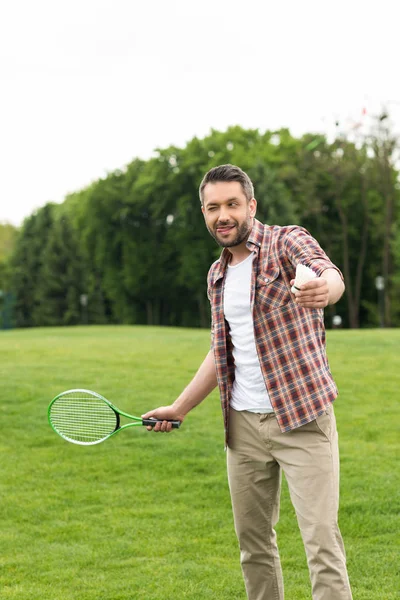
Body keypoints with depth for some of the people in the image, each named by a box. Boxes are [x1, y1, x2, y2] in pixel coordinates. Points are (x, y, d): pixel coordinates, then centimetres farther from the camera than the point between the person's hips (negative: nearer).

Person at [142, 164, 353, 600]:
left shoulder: (287, 241, -6)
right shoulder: (217, 275, 14)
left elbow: (328, 273, -29)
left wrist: (323, 289, -53)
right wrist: (178, 409, 21)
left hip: (301, 417, -6)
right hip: (243, 424, 6)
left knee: (321, 540, -10)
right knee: (253, 542, 10)